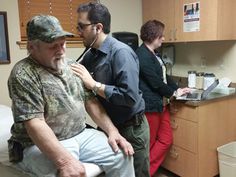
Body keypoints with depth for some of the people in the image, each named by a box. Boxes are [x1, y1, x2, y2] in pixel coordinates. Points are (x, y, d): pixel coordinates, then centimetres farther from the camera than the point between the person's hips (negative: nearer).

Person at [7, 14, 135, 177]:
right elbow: (34, 123, -23)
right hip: (42, 145, -6)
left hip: (81, 135, 6)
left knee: (122, 155, -5)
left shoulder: (72, 66, 7)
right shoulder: (23, 74, -15)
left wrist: (112, 131, -4)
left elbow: (90, 101, 7)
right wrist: (65, 161, -32)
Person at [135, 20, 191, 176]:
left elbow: (164, 76, 18)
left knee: (166, 140, 13)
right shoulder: (143, 55, -19)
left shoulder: (153, 54, 14)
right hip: (150, 105, -10)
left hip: (160, 103, 10)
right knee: (148, 144, 5)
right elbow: (156, 82, -19)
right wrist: (173, 93, -5)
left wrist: (177, 89, 8)